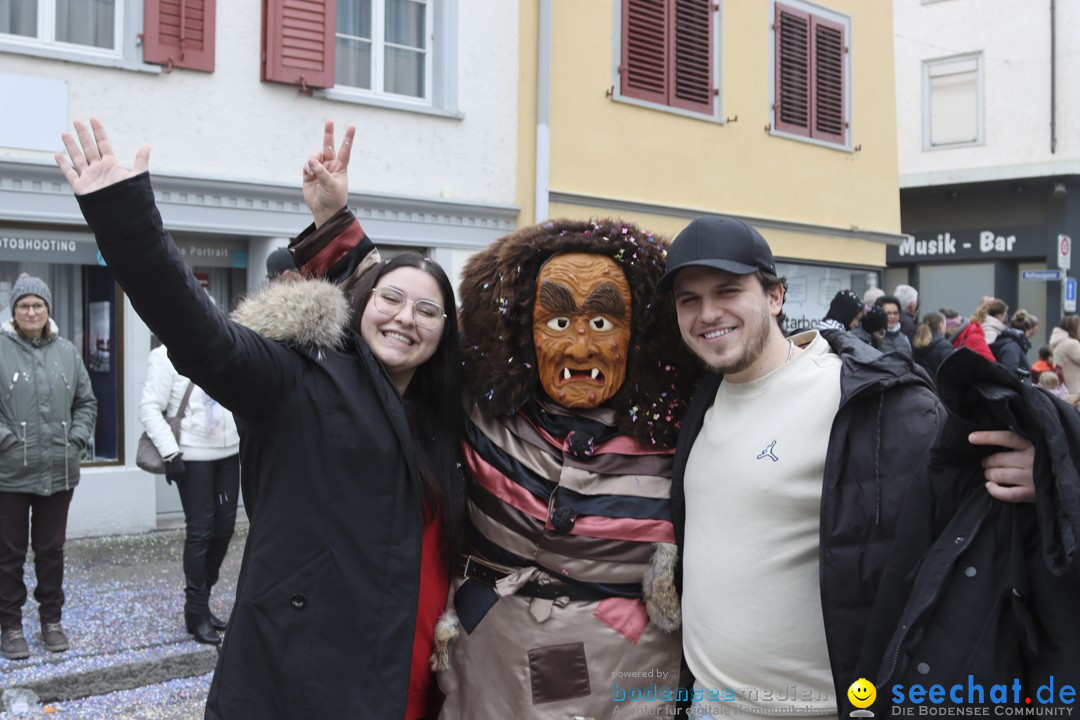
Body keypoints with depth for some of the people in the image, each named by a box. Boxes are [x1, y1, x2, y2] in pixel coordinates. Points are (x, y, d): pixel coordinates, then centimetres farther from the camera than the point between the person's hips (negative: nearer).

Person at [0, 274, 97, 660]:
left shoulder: (67, 353, 5)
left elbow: (86, 403, 12)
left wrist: (77, 439, 1)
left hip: (59, 472, 3)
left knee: (52, 550, 14)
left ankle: (51, 619, 27)